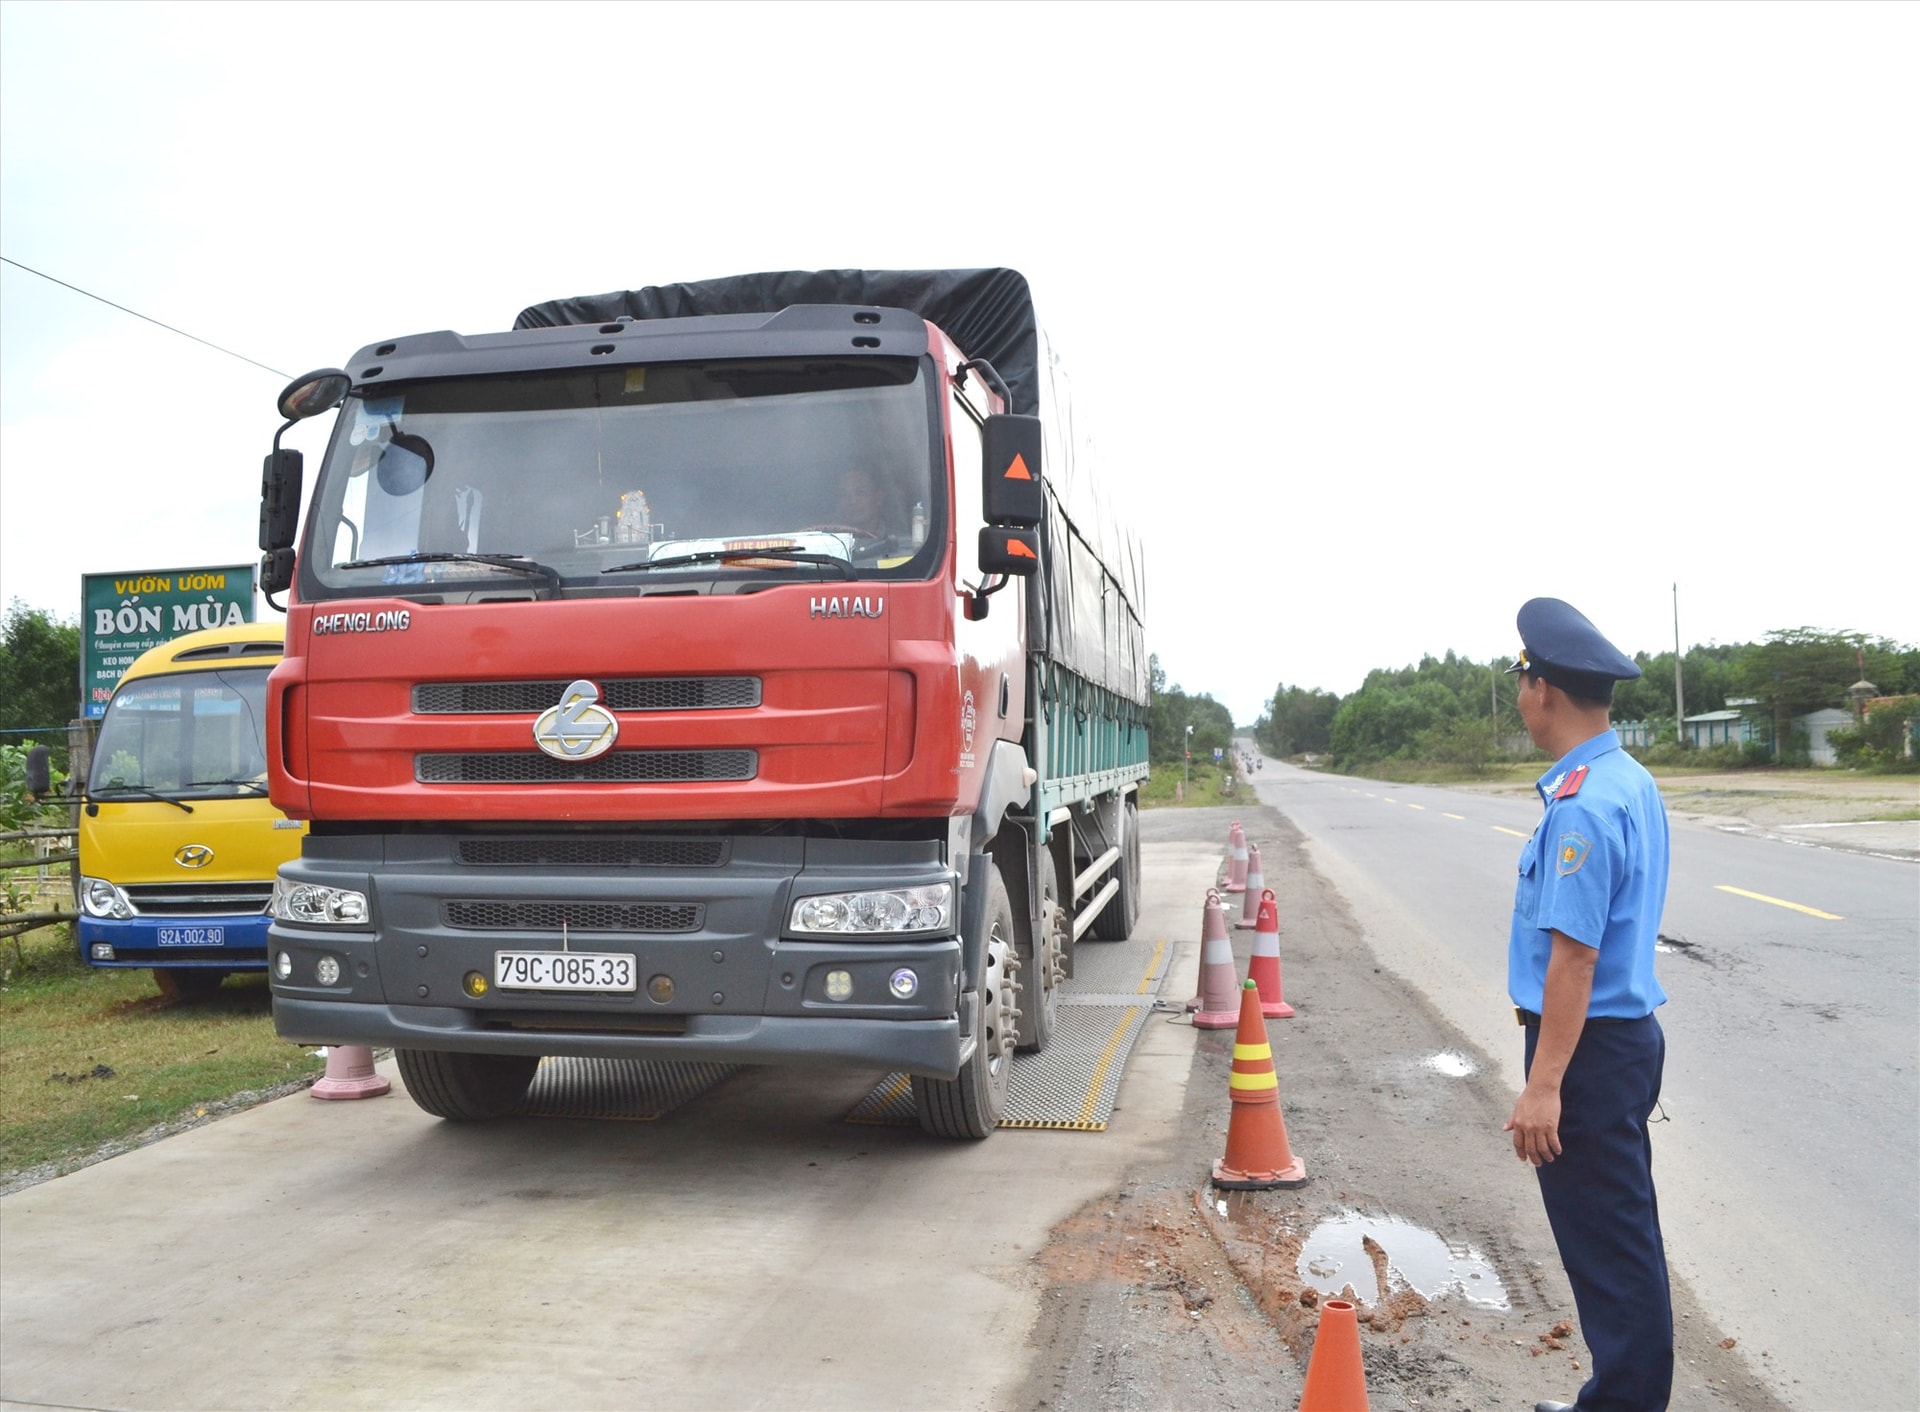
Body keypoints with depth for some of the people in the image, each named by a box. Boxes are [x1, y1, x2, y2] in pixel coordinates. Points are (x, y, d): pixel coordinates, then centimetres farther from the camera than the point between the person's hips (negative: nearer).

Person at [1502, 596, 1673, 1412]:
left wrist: (1543, 1086, -24)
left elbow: (1575, 954, -26)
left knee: (1604, 1241, 2)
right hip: (1629, 1032, 10)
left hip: (1587, 1045, -10)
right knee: (1620, 1231, 20)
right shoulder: (1633, 782, 8)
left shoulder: (1582, 806, -23)